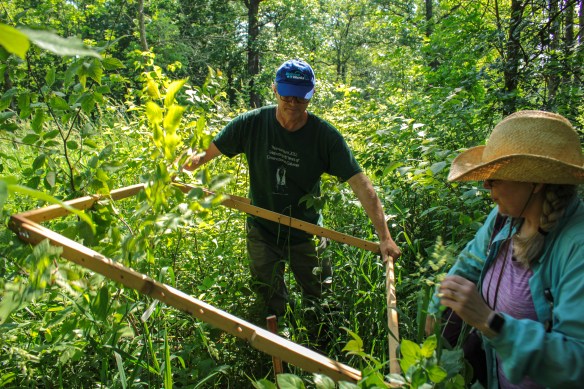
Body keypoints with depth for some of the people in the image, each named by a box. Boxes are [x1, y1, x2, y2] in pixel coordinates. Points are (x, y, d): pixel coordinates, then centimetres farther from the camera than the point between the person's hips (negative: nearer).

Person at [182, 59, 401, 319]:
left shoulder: (325, 136, -18)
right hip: (262, 231, 0)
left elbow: (361, 185, -20)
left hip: (306, 235, 0)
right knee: (270, 303, 14)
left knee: (318, 299, 16)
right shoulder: (252, 124, -15)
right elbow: (206, 152, -5)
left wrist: (384, 236, -25)